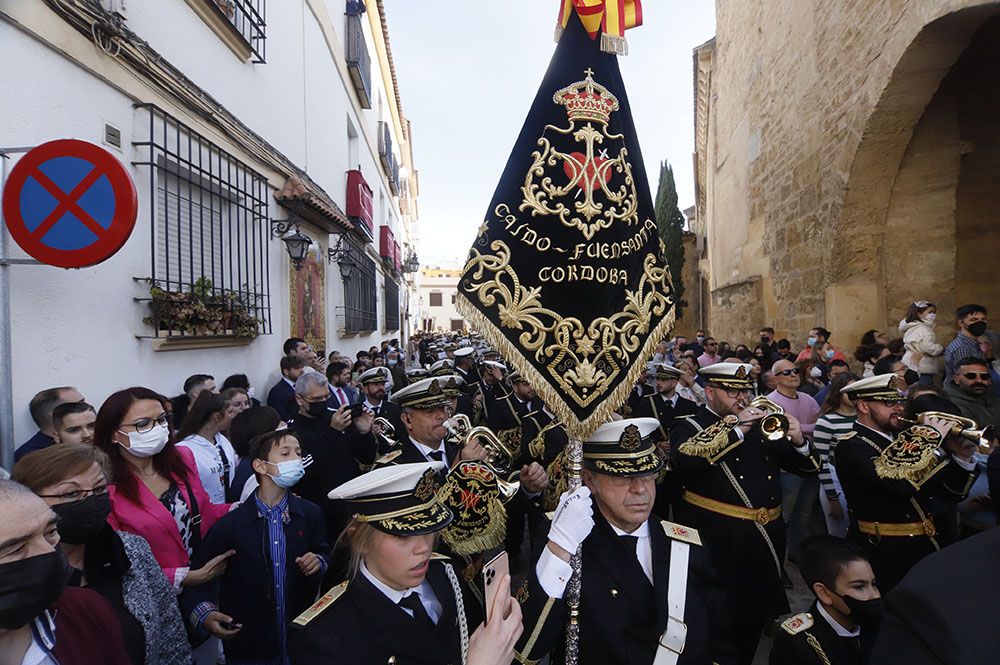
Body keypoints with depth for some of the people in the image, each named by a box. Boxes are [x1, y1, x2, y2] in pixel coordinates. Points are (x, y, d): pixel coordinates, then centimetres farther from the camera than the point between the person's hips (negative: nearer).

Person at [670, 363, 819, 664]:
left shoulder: (761, 424, 10)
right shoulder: (688, 426, -8)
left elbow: (807, 467, 11)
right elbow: (684, 461, -30)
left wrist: (799, 441, -11)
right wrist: (737, 430, -26)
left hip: (766, 537, 6)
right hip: (719, 540, -6)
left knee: (754, 617, 22)